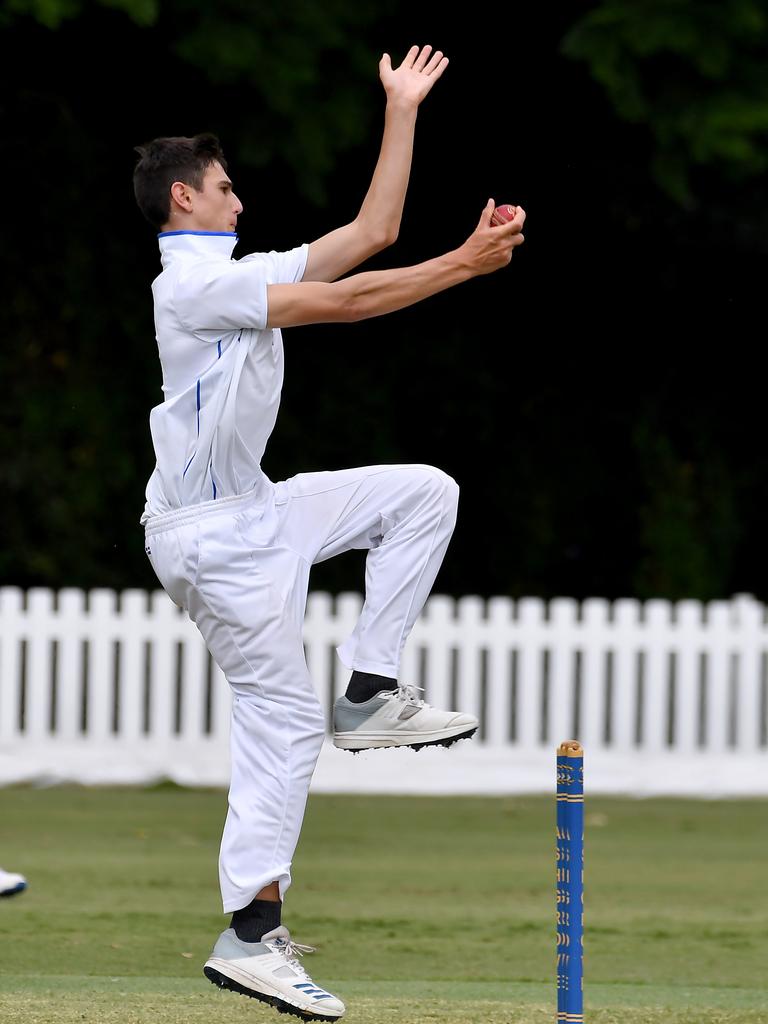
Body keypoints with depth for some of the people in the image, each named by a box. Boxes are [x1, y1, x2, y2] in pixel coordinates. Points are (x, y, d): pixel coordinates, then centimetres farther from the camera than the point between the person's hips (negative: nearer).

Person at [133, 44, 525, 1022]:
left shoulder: (244, 274, 15)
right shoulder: (194, 283, -15)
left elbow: (370, 233, 14)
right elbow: (344, 303, -21)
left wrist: (401, 112, 14)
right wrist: (466, 263, -19)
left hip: (255, 511, 10)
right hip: (209, 532, -10)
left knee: (424, 491, 6)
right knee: (283, 717, -11)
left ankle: (370, 693, 4)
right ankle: (249, 934, -10)